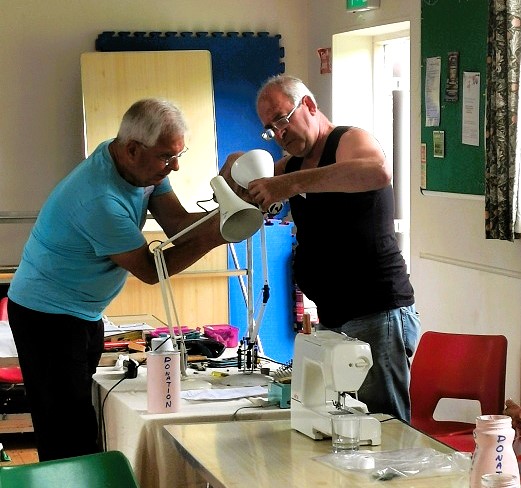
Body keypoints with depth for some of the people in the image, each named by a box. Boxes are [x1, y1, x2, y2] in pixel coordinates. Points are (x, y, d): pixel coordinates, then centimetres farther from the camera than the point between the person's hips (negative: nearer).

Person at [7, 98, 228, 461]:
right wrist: (212, 238, -23)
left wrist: (223, 216, -24)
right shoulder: (101, 201, -30)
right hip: (47, 316, -9)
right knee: (69, 438, -7)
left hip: (84, 311, 9)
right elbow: (150, 270, -20)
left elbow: (177, 222, -6)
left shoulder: (146, 166, -3)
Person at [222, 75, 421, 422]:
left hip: (377, 315, -8)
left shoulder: (349, 140, -7)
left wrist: (291, 184, -33)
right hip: (332, 320, 8)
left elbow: (379, 171, -30)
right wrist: (236, 172, 3)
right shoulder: (293, 164, 19)